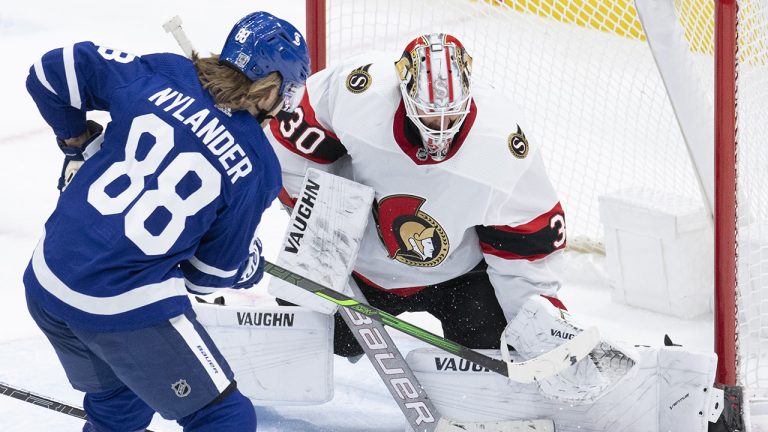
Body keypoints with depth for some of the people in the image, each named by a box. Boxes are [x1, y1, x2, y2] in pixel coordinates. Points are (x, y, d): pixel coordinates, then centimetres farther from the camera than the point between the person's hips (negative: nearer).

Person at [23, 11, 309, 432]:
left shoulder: (160, 76, -1)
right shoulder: (257, 166, -8)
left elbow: (53, 72, 6)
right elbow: (215, 270, 2)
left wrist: (78, 141, 20)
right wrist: (251, 261, 23)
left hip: (47, 279, 6)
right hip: (126, 309, -6)